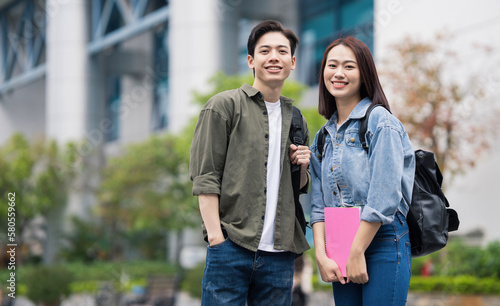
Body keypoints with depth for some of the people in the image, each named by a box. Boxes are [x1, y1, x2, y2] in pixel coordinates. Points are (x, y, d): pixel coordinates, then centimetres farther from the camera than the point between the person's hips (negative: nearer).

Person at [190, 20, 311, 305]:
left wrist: (302, 168, 3)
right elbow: (205, 177, -4)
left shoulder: (296, 119, 18)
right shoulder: (225, 105, 2)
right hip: (232, 247, -5)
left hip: (280, 252, 5)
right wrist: (216, 236, -13)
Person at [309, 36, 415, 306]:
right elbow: (319, 204, 10)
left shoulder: (381, 122, -6)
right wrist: (321, 254, -3)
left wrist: (357, 253, -13)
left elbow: (384, 199, -14)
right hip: (340, 250, 6)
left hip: (383, 243, -6)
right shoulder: (324, 136, 14)